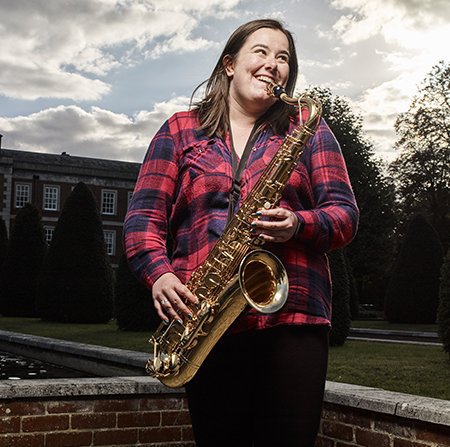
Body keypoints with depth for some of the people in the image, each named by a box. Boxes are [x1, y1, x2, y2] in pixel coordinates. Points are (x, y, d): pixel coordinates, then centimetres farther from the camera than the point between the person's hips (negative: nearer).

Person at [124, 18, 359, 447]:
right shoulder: (180, 130, 13)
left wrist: (298, 225, -13)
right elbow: (143, 215, 7)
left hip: (292, 315, 0)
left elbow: (345, 214, 8)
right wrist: (159, 274, -11)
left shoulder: (308, 130, 14)